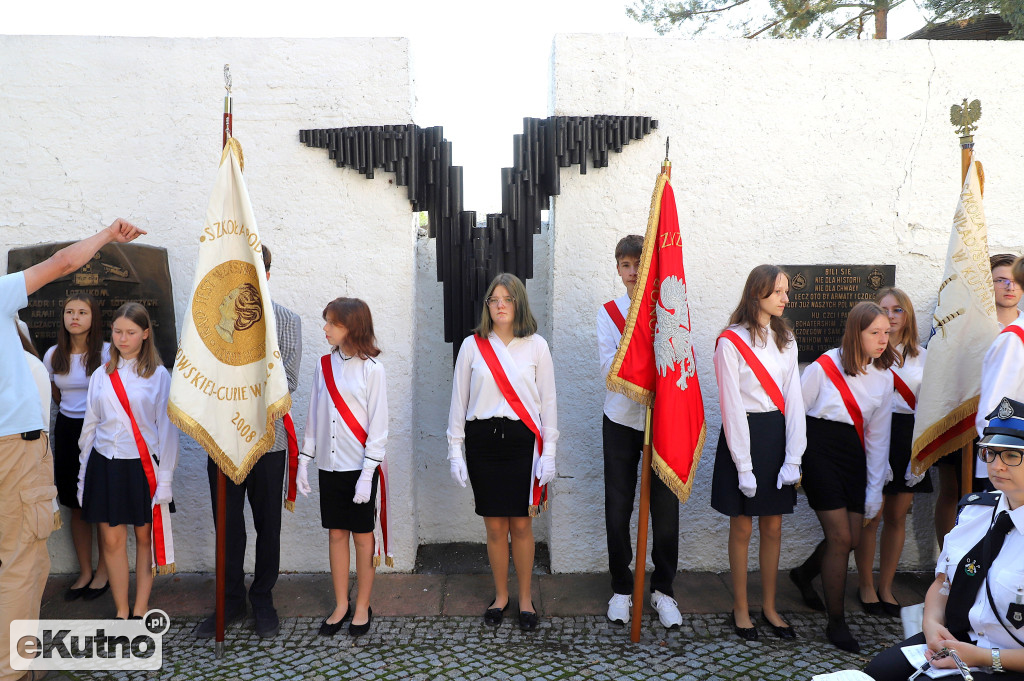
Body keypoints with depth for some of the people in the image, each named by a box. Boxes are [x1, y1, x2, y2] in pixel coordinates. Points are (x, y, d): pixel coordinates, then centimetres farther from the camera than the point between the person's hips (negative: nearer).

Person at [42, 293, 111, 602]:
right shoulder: (53, 355, 4)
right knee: (76, 504, 10)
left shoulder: (108, 353, -10)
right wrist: (73, 412, 15)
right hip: (67, 429, 4)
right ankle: (85, 572, 22)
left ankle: (103, 571, 15)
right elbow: (56, 395, 18)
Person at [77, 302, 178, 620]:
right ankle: (122, 612, 13)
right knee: (111, 540, 2)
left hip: (144, 465, -2)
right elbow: (90, 426, 12)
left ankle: (141, 611, 15)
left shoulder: (159, 375, -2)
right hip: (106, 465, 3)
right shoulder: (101, 376, 8)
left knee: (145, 537, 5)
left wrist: (165, 477, -6)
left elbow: (166, 428, -2)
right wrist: (83, 476, 11)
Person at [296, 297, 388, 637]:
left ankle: (362, 607, 18)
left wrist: (367, 473, -13)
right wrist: (303, 461, 7)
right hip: (330, 465, 5)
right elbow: (314, 417, 11)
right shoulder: (324, 365, 6)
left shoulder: (371, 368, -9)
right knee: (336, 533, 10)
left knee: (362, 535, 6)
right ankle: (341, 605, 22)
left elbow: (378, 425, -9)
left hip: (359, 467, -4)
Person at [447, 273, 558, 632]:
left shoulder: (536, 346, 2)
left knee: (522, 524, 3)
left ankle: (525, 598, 21)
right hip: (483, 441, 1)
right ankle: (501, 596, 26)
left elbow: (548, 401, 4)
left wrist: (549, 452, -2)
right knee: (495, 526, 6)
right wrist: (455, 451, 3)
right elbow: (459, 400, 6)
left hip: (522, 442, 0)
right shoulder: (472, 346, 3)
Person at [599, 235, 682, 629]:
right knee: (618, 509, 6)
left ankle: (663, 589, 21)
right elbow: (610, 367, -9)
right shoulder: (609, 313, 4)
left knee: (665, 508, 4)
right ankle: (621, 589, 22)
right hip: (622, 419, 1)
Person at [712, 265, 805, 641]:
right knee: (743, 527, 5)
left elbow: (793, 399, 4)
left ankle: (770, 607, 26)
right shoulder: (731, 341, -9)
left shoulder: (786, 339, 9)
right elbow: (732, 405, -11)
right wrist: (743, 465, -13)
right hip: (743, 434, -5)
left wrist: (793, 458, -5)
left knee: (773, 527, 12)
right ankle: (741, 608, 20)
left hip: (778, 435, 5)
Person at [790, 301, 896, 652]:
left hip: (853, 455, 6)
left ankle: (804, 574, 37)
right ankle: (836, 622, 6)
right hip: (820, 452, -6)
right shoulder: (824, 367, -11)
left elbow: (877, 436, 8)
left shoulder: (884, 377, 5)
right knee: (840, 537, -9)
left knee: (852, 539, 6)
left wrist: (875, 489, 8)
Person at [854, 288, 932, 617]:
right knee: (871, 516, -2)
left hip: (908, 439, 4)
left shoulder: (922, 356, 11)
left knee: (897, 516, 8)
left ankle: (886, 587, 22)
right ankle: (866, 586, 17)